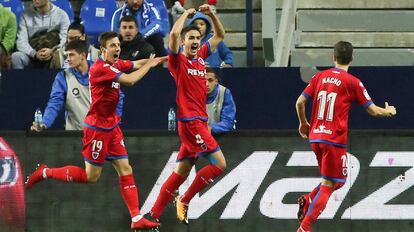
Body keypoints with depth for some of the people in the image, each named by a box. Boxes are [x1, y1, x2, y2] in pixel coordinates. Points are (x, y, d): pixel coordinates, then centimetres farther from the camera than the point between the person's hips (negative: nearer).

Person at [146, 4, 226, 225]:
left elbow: (219, 35, 25)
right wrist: (186, 14, -9)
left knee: (181, 172, 8)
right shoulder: (178, 60, -5)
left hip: (198, 122, 7)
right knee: (219, 163, -14)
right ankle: (184, 200, -3)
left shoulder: (200, 57, 14)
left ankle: (153, 214, 11)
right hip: (190, 121, -7)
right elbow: (174, 34, -23)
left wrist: (211, 14, 10)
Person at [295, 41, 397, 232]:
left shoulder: (320, 77, 6)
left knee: (334, 181, 21)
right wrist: (389, 111, 20)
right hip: (335, 139, -6)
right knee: (328, 185, -1)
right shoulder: (353, 82, -6)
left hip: (315, 137, 6)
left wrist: (303, 123, 24)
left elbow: (300, 103, 6)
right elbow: (373, 110, -1)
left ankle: (307, 201, 1)